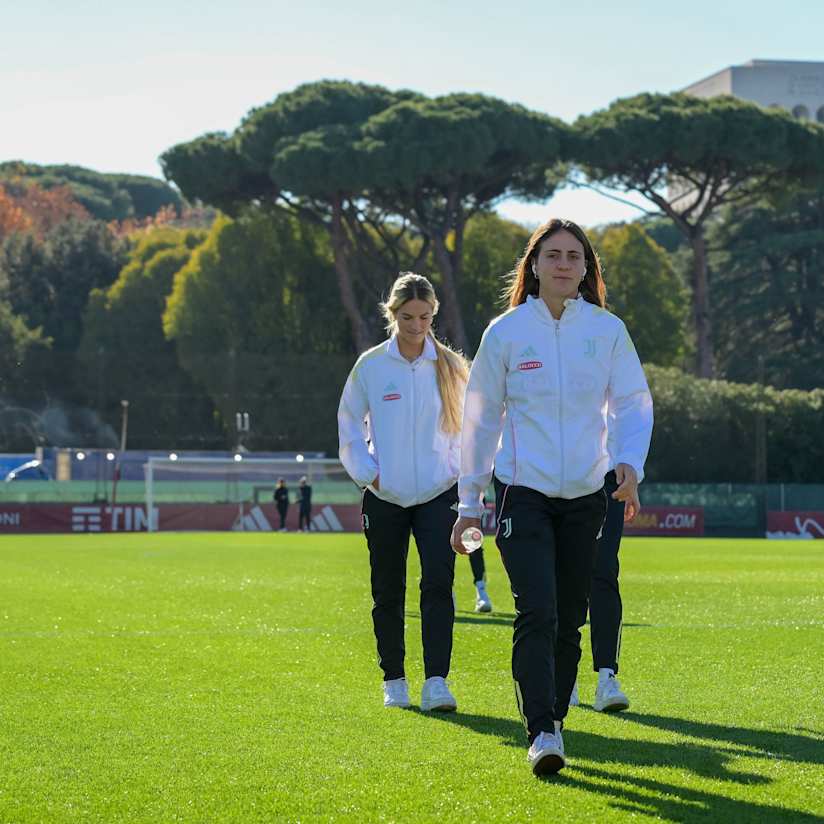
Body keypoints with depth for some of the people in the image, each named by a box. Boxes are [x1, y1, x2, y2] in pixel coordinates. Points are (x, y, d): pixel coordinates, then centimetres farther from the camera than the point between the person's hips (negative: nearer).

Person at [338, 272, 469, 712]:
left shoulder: (451, 367, 1)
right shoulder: (370, 366, -1)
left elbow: (470, 425, 11)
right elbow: (349, 425, 8)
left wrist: (462, 473, 1)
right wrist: (368, 473, -2)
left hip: (438, 494, -1)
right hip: (384, 496, 1)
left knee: (438, 583, -16)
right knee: (388, 592, 7)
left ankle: (436, 681, -17)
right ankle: (393, 680, 22)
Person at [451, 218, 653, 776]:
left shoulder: (608, 330, 2)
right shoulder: (506, 332, -1)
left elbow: (634, 404, 6)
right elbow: (481, 420, 6)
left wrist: (630, 463, -14)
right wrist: (470, 504, 7)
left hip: (585, 497, 2)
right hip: (522, 494, -2)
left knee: (569, 619, 7)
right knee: (537, 612, -16)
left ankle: (553, 716, 23)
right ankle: (542, 733, -16)